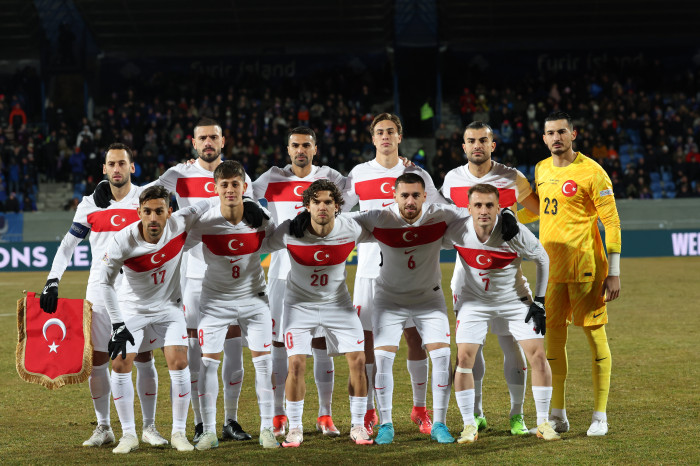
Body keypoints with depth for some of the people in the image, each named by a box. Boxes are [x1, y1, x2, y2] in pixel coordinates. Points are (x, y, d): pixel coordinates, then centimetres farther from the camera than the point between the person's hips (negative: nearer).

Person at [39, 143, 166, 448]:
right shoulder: (90, 204, 4)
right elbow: (68, 245, 6)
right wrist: (52, 282, -5)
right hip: (101, 290, 1)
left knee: (144, 359, 1)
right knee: (97, 359, -1)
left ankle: (149, 427, 13)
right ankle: (103, 428, 13)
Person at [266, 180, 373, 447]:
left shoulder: (351, 230, -16)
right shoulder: (290, 232, -22)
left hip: (338, 302, 2)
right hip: (300, 303, -2)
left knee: (358, 360, -6)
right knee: (296, 364, -12)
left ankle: (358, 426, 9)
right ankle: (295, 428, 5)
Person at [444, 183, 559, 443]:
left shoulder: (516, 233, -25)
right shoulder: (457, 232, -23)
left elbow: (542, 259, -7)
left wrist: (540, 301, -7)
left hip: (514, 300, 0)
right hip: (473, 300, 1)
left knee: (537, 355, -8)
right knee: (464, 358, -12)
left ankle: (543, 423, 6)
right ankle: (469, 426, 0)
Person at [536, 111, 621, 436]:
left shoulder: (591, 172, -9)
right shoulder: (541, 170, 10)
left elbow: (611, 222, -8)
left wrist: (614, 272, -12)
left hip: (585, 266, -6)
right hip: (550, 268, 6)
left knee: (595, 335, -1)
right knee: (553, 337, 7)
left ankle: (600, 416, 5)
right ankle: (558, 415, 16)